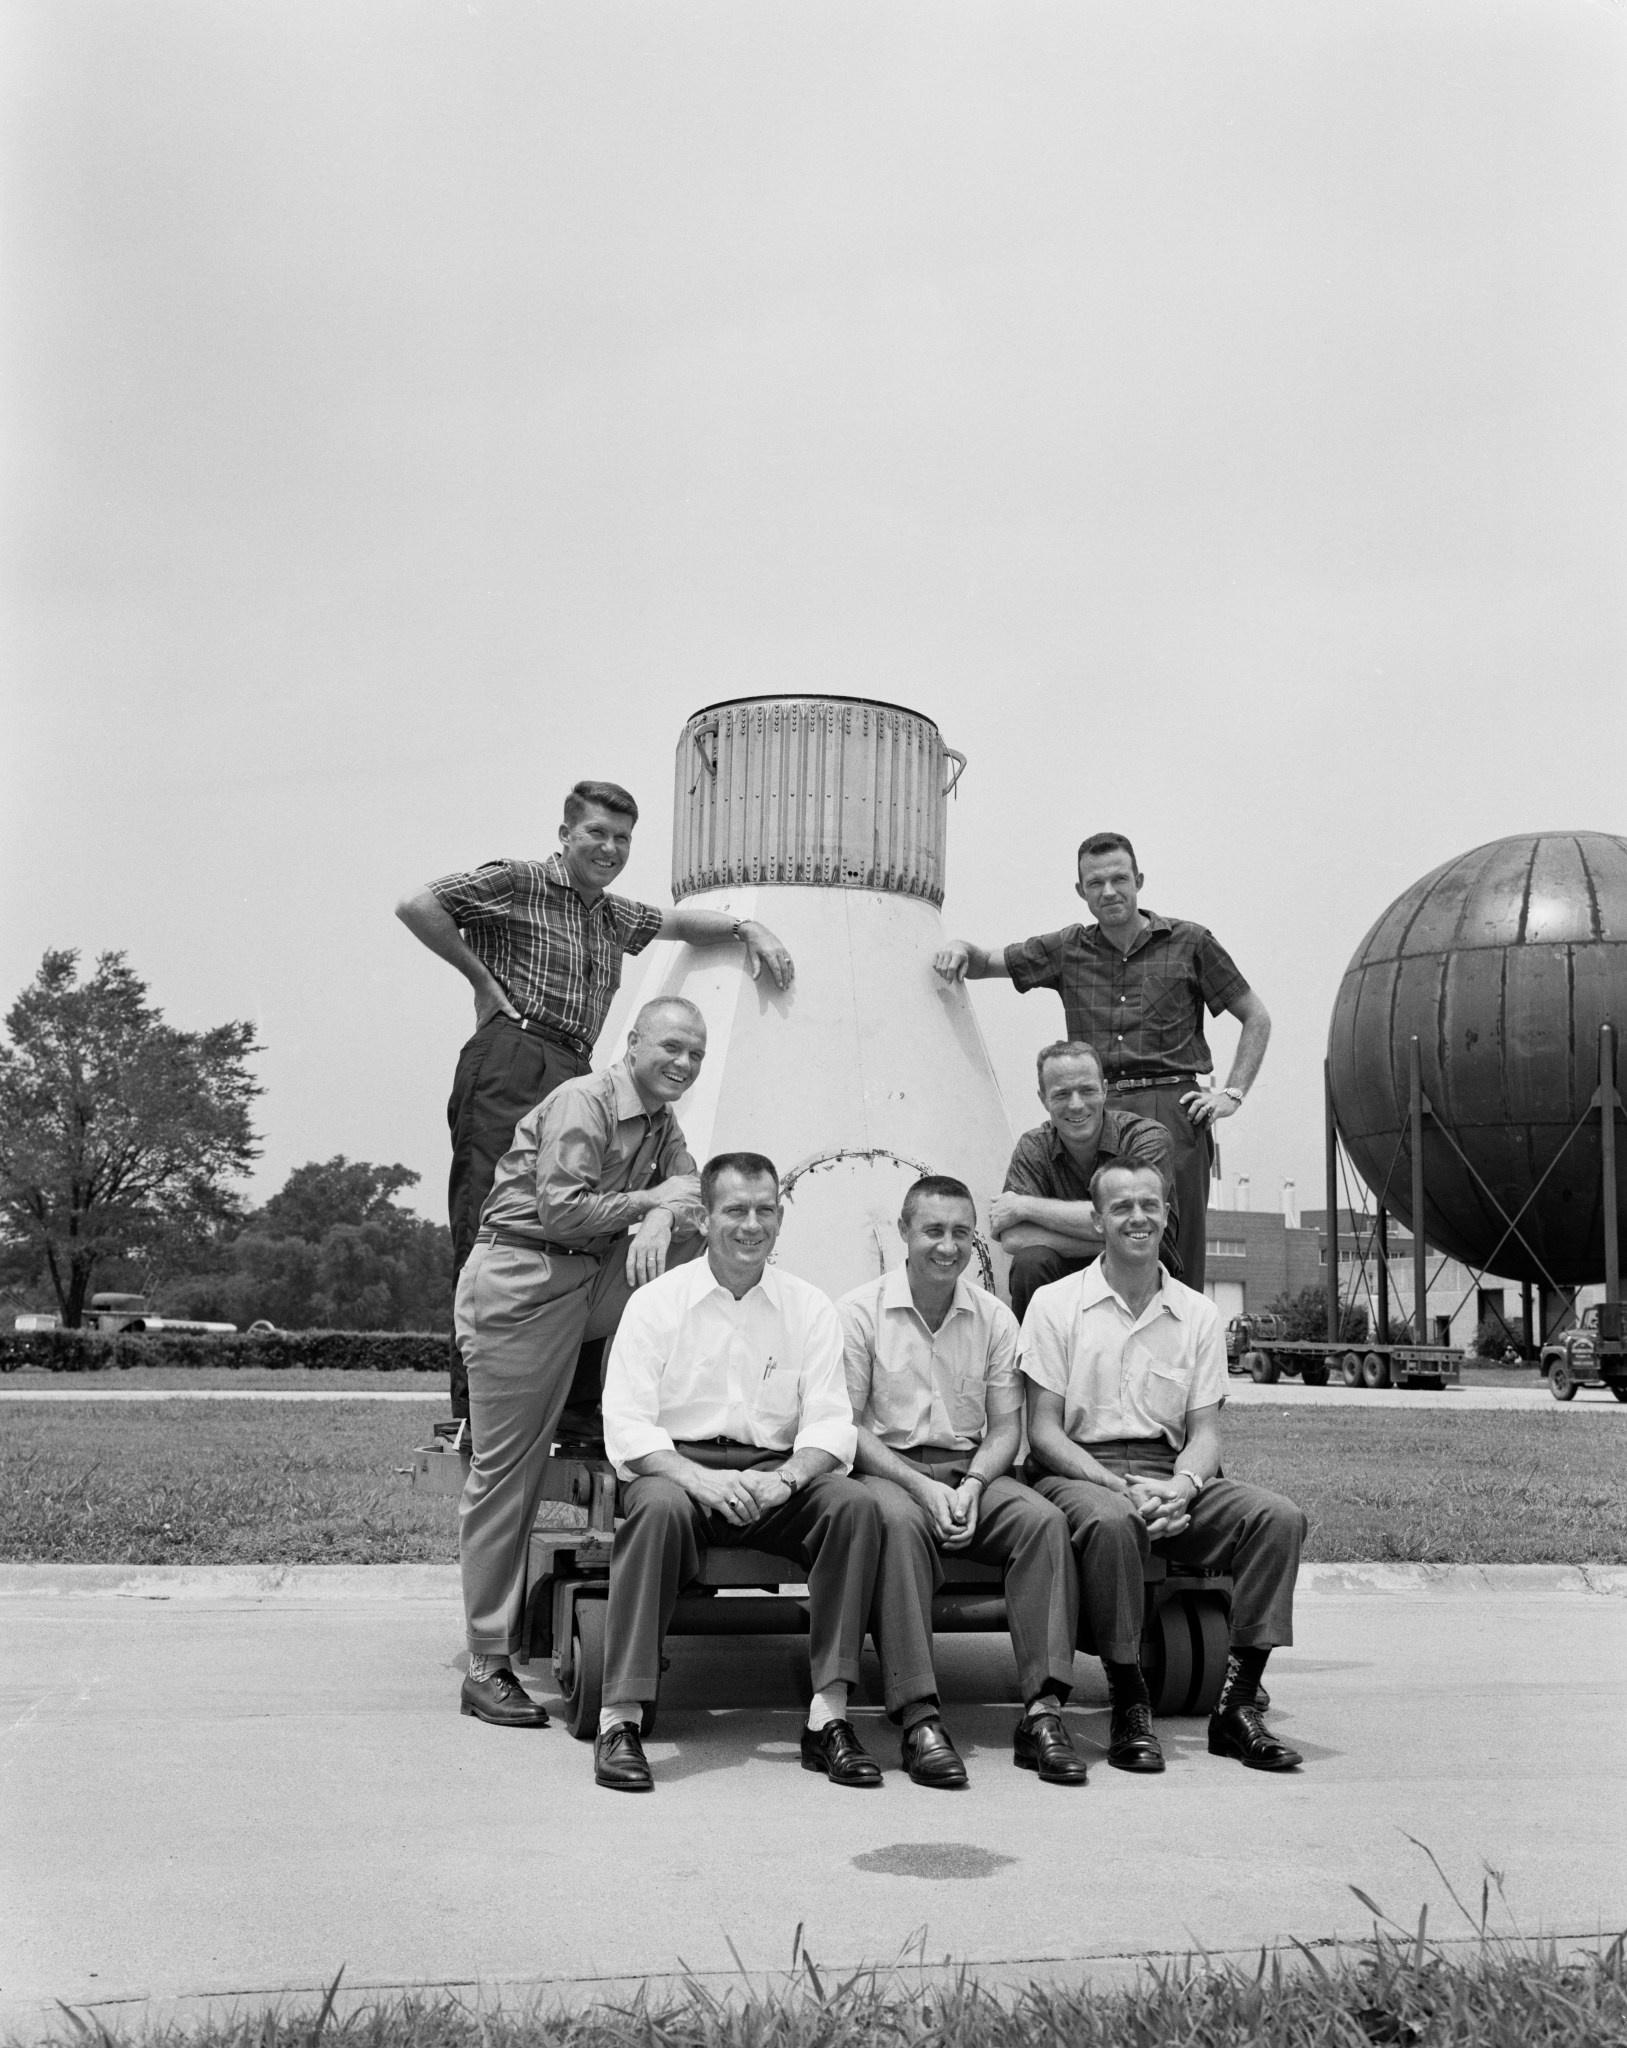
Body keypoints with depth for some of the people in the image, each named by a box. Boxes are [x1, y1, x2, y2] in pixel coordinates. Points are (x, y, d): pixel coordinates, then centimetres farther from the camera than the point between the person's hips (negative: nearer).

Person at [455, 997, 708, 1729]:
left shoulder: (662, 1121, 13)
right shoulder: (582, 1103, -13)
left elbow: (689, 1191, 3)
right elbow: (561, 1210, -20)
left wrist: (660, 1221, -19)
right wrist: (652, 1200, -10)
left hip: (591, 1280, 8)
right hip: (518, 1285, -8)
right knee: (506, 1472, -5)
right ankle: (488, 1667, 4)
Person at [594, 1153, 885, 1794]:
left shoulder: (809, 1308, 9)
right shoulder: (657, 1302, 2)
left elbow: (829, 1423, 2)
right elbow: (627, 1426, -5)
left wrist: (784, 1478, -20)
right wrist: (697, 1477, -23)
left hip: (777, 1477, 2)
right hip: (678, 1467, -2)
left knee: (854, 1504, -27)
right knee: (661, 1507, -36)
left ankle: (829, 1716, -23)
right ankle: (620, 1720, -30)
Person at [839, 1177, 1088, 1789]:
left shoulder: (994, 1317, 10)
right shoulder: (860, 1311, -1)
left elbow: (1006, 1425, 9)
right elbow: (846, 1424, -5)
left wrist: (972, 1486, -12)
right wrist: (921, 1486, -17)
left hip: (972, 1471, 3)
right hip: (887, 1467, -3)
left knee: (1044, 1518, -26)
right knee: (900, 1522, -37)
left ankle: (1042, 1711, -27)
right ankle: (918, 1718, -38)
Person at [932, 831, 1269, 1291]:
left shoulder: (1189, 942, 8)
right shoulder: (1068, 949, 15)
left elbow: (1256, 1018, 14)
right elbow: (985, 964, 21)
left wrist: (1233, 1093, 4)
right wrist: (960, 947, -3)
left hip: (1172, 1110, -2)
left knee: (1178, 1249, -5)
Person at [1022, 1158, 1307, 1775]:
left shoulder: (1197, 1313, 13)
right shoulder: (1056, 1303, 2)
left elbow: (1205, 1430, 8)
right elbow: (1043, 1431, -3)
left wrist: (1181, 1487, -15)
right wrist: (1122, 1486, -18)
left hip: (1173, 1478, 4)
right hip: (1080, 1472, -4)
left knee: (1279, 1517, -22)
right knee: (1112, 1522, -38)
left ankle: (1237, 1706, -16)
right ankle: (1129, 1707, -20)